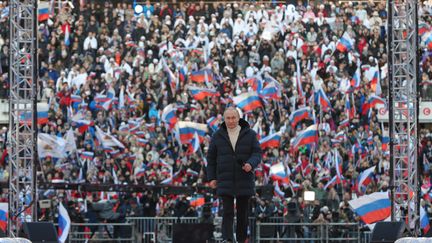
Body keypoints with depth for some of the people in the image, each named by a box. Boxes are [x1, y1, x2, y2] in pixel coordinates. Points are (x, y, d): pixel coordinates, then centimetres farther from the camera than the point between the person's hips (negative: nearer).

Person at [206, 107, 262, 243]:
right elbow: (211, 157, 9)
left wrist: (251, 164, -24)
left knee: (243, 213, 6)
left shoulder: (249, 134, 1)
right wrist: (211, 178, 3)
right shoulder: (218, 136, 3)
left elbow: (257, 153, -3)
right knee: (228, 212, -12)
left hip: (244, 181, 1)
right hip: (225, 182, -1)